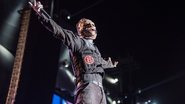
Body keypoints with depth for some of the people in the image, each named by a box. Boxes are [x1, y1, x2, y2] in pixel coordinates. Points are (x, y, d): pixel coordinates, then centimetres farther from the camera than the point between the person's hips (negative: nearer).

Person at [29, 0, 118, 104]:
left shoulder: (94, 48, 32)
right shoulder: (78, 41, 9)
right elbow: (59, 31, -3)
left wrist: (110, 64, 76)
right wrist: (41, 12, -13)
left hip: (99, 86, 9)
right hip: (87, 84, -9)